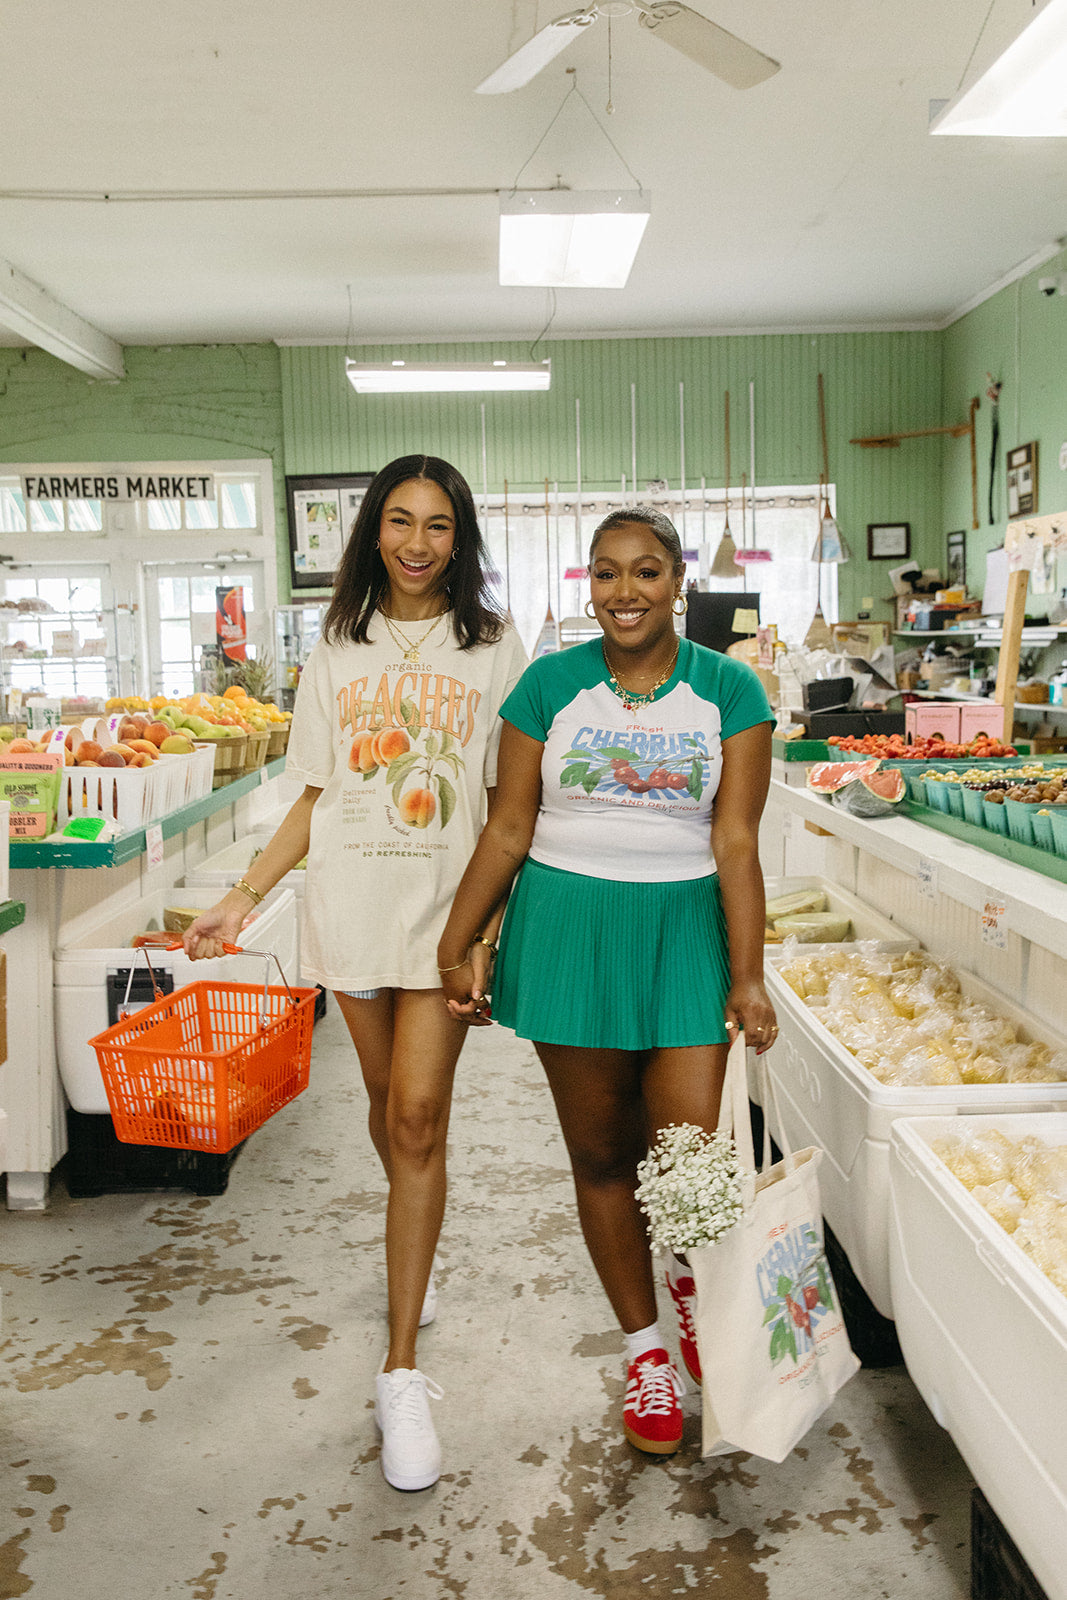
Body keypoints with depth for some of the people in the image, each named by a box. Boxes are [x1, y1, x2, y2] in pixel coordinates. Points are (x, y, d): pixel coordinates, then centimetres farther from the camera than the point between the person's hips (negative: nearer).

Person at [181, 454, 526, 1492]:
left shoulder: (491, 650, 2)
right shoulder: (338, 652, 9)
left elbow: (510, 807, 0)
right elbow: (315, 798, 10)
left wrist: (492, 922, -9)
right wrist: (243, 897, 1)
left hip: (447, 905, -2)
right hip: (351, 900, 3)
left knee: (417, 1115, -8)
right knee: (389, 1105, 15)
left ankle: (401, 1370, 1)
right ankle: (416, 1251, 44)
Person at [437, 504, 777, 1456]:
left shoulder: (727, 689, 0)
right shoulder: (551, 683, 2)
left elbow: (735, 841, -5)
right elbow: (508, 831, 4)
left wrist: (747, 977, -11)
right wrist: (457, 948, 2)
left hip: (686, 929, -1)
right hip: (568, 928, 1)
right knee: (600, 1153, 9)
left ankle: (690, 1276, 30)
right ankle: (645, 1350, 30)